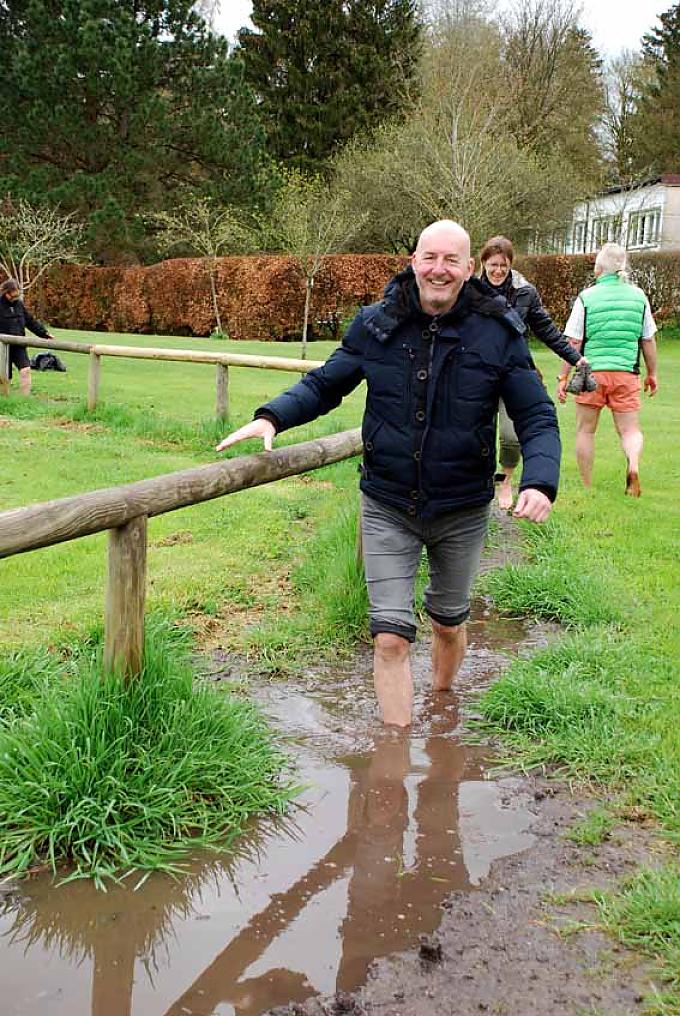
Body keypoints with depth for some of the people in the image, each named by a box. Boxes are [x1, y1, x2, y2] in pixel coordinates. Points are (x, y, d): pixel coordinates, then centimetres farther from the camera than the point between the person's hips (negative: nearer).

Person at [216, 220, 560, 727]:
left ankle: (441, 703, 50)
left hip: (462, 511, 1)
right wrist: (272, 417, -13)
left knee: (449, 623, 21)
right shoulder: (376, 325, -6)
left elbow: (537, 418, -6)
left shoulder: (499, 332, -9)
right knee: (391, 638, -5)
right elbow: (324, 384, 6)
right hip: (387, 508, 0)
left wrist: (540, 481, -25)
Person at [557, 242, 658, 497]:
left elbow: (573, 342, -6)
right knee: (630, 429, 8)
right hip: (627, 374, 2)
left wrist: (563, 377, 0)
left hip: (592, 372, -1)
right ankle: (633, 464, -23)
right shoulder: (638, 296, 3)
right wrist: (652, 374, 19)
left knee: (585, 430, 13)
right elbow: (648, 341, 8)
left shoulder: (587, 297, -5)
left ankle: (586, 488, 18)